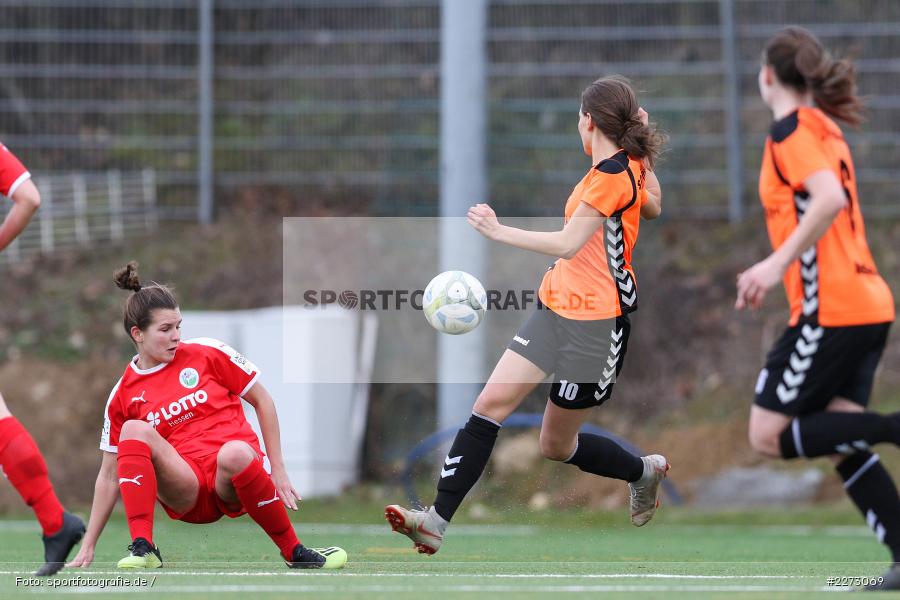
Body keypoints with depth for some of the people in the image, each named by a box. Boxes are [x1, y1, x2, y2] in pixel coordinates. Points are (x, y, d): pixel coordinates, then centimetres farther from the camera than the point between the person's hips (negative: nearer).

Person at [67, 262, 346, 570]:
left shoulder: (208, 354, 5)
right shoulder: (124, 395, 9)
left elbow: (262, 400, 12)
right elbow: (110, 475, 13)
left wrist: (278, 470, 6)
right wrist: (88, 547, 9)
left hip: (230, 486, -1)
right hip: (184, 493, 1)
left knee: (234, 453, -39)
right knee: (134, 429, -24)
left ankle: (295, 553, -21)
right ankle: (143, 549, -31)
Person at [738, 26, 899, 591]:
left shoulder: (793, 128, -8)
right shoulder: (827, 130, 20)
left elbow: (829, 198, -24)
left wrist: (779, 262, -23)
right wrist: (775, 269, 26)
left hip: (831, 307, -9)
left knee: (770, 435, -6)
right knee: (841, 447, 6)